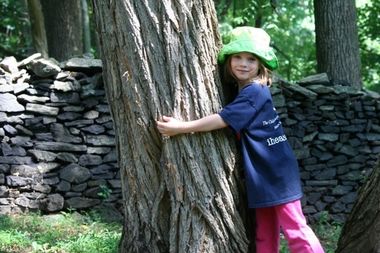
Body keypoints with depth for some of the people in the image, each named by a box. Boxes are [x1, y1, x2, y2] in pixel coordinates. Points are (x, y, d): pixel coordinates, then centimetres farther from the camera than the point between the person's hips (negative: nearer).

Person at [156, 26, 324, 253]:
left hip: (277, 175, -9)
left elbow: (222, 120, -23)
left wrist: (180, 127, -22)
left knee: (295, 228, -6)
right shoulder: (248, 91, 11)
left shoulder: (254, 92, -18)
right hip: (264, 176, 9)